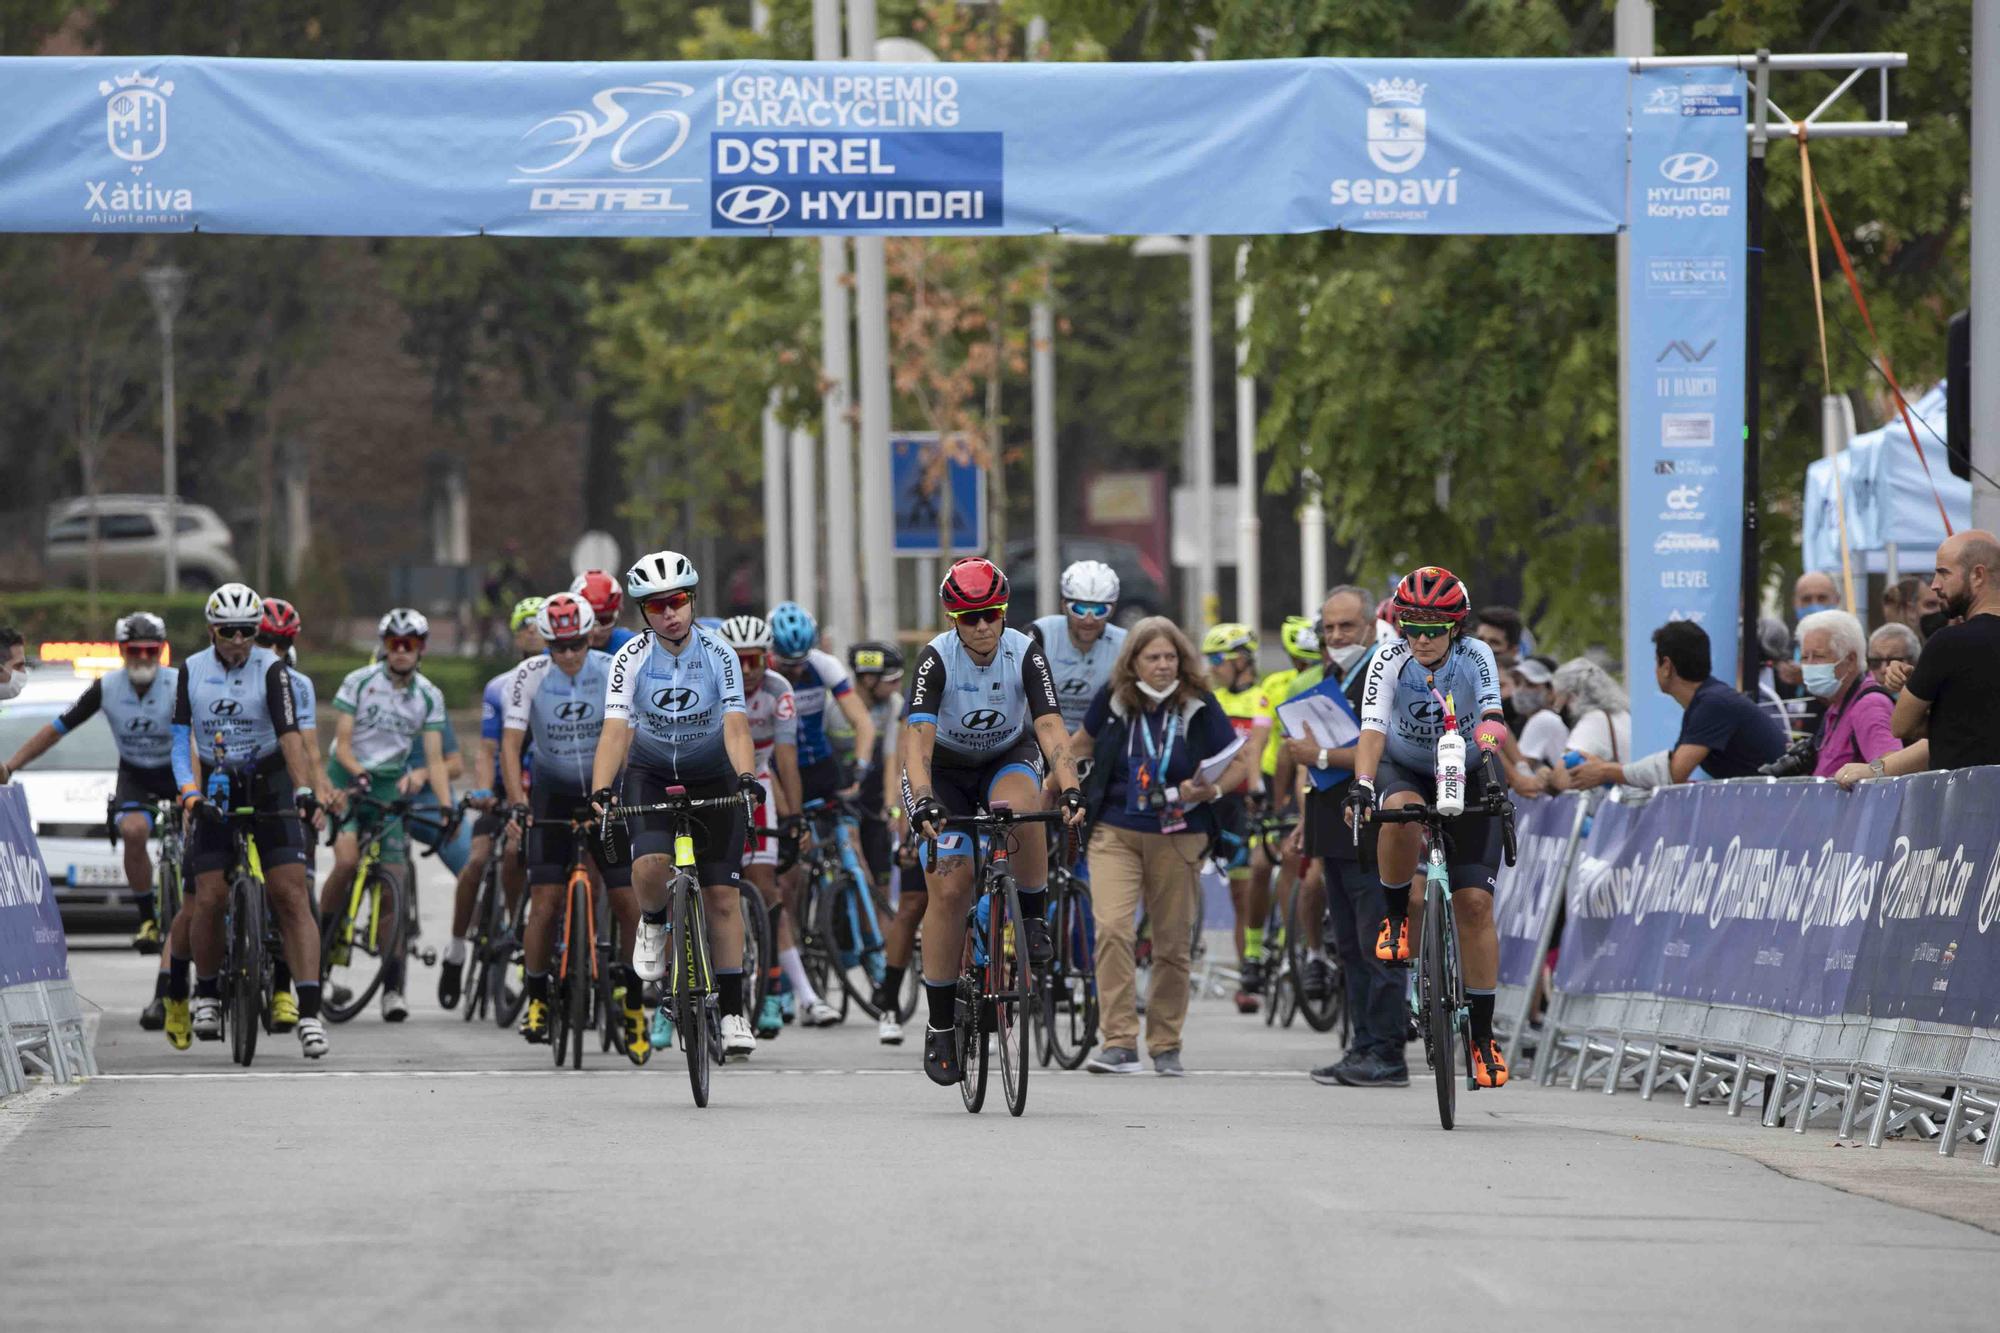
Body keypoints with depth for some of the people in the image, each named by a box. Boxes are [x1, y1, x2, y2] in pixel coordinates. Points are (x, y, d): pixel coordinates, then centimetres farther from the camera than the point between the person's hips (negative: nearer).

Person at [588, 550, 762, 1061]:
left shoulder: (717, 653, -19)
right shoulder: (632, 658, -18)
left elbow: (736, 725, -29)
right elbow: (615, 729, -27)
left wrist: (745, 777, -47)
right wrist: (600, 792, -42)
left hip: (713, 777, 0)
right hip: (650, 773, 0)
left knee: (722, 896, -4)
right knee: (650, 865, -27)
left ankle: (732, 1012, 4)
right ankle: (653, 921, 8)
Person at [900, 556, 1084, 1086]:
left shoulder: (1025, 654, -22)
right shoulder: (936, 659, -25)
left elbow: (1050, 727, -30)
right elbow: (917, 738, -34)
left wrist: (1070, 790, -46)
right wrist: (922, 802, -51)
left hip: (1009, 759, 1)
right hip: (946, 769, -1)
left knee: (1021, 808, -36)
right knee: (949, 889, -13)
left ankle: (1034, 921, -12)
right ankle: (940, 1023, -1)